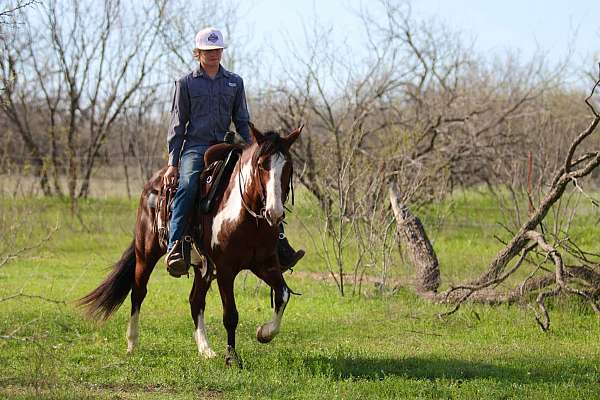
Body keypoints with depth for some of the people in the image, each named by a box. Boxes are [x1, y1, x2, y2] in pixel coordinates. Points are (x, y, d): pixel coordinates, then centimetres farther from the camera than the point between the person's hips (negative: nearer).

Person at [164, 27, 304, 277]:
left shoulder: (234, 82, 15)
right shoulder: (186, 83, 6)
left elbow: (242, 122, 17)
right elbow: (177, 125, 5)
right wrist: (173, 163, -3)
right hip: (195, 147, -3)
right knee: (187, 185, -34)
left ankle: (278, 244, -17)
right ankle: (174, 247, -38)